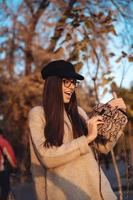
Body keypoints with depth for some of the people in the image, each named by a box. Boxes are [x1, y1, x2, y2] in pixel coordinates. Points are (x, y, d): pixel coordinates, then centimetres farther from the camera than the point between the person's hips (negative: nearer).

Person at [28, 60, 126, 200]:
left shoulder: (78, 112, 10)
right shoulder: (37, 114, -4)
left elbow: (104, 147, 8)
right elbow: (46, 158, -15)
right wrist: (87, 138, -14)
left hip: (94, 186, 5)